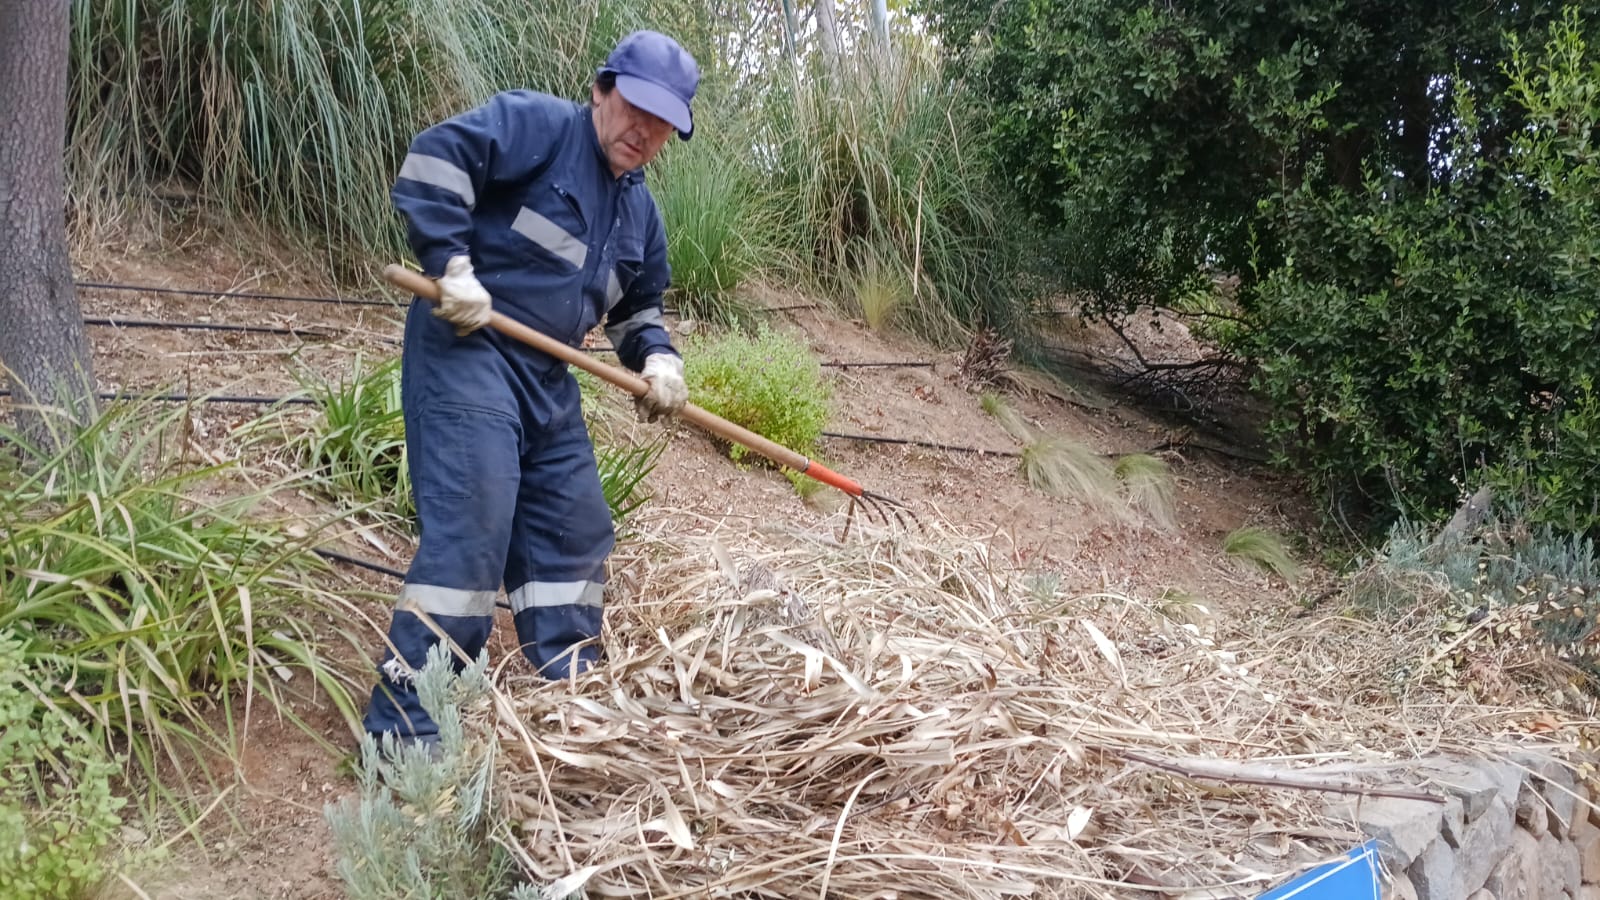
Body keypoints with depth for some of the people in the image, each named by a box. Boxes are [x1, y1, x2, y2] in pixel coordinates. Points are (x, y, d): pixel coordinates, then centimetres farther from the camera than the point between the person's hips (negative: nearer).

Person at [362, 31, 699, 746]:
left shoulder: (639, 211, 17)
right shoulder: (538, 123, -7)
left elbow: (637, 307, 26)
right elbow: (435, 157, -19)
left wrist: (656, 357, 5)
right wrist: (452, 265, -25)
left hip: (546, 379, 9)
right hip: (465, 347, -9)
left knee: (576, 532, 11)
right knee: (471, 529, -18)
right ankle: (404, 730, -13)